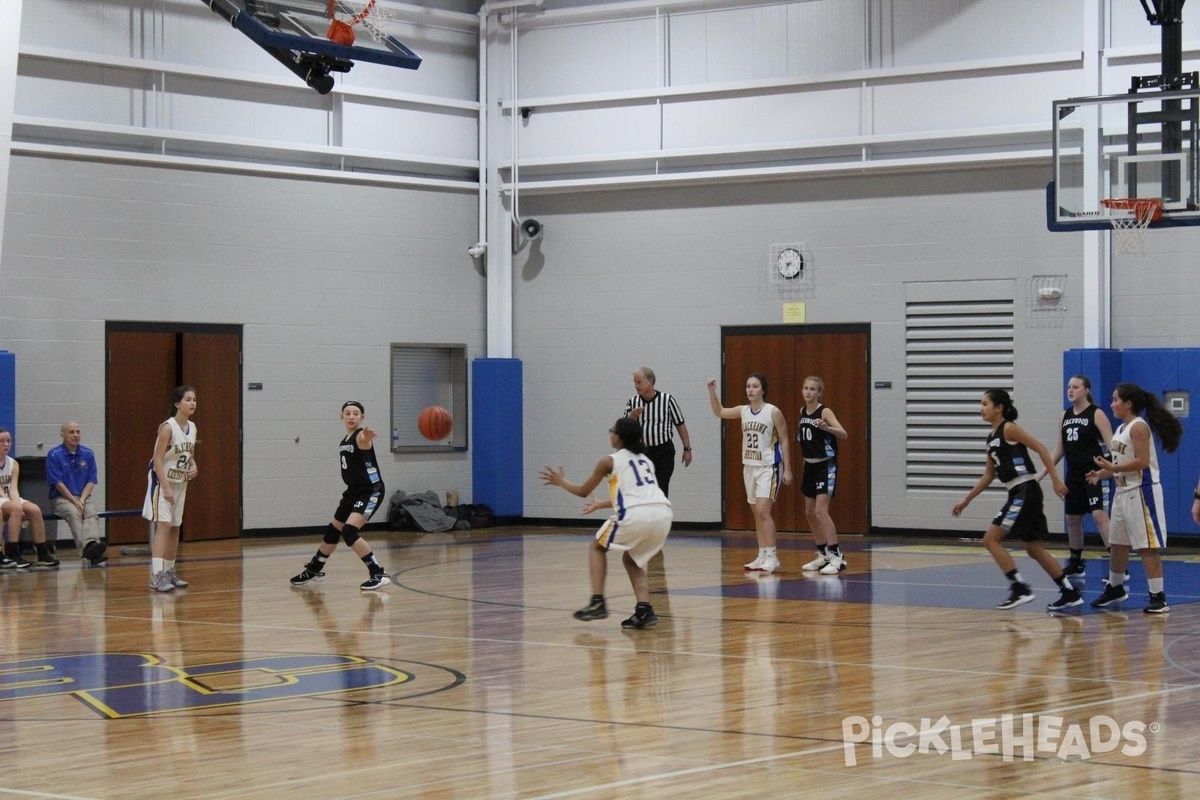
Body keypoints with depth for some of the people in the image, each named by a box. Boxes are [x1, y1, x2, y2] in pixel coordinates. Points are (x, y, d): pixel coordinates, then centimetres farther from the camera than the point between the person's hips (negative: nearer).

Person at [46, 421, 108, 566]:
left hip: (83, 498, 4)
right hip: (62, 498, -4)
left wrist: (82, 500, -10)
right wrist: (75, 502, -13)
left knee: (92, 513, -29)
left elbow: (91, 482, 7)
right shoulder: (54, 455, -2)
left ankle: (91, 544, -58)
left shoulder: (88, 454, 10)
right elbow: (58, 483, -7)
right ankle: (87, 549, -58)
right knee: (73, 513, -35)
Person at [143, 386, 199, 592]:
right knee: (163, 525, -16)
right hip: (162, 481, -8)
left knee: (175, 528, 13)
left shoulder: (192, 427, 4)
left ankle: (170, 572, 23)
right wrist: (166, 487, -24)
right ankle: (156, 575, -22)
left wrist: (193, 467, -4)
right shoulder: (168, 427, -19)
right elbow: (157, 459, -20)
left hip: (180, 483, 8)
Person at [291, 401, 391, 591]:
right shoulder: (344, 440, 8)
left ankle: (378, 574, -18)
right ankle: (314, 570, 41)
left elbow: (364, 440, -45)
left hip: (371, 490, -9)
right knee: (332, 531, 20)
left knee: (349, 531, -23)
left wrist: (367, 436, -67)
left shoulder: (361, 436, -18)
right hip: (354, 490, 9)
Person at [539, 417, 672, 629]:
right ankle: (644, 610, 9)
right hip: (662, 514, 5)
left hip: (636, 516, -5)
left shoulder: (610, 461, 11)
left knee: (597, 547, 21)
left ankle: (597, 602, 9)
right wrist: (601, 504, 56)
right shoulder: (645, 460, 28)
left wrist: (561, 482, 42)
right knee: (631, 559, 27)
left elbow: (583, 491, 23)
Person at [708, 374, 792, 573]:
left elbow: (784, 441, -7)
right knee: (757, 514, 9)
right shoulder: (743, 411, 5)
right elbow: (719, 412, 17)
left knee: (763, 511, -15)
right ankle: (763, 556, 15)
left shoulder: (773, 412, -11)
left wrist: (787, 469, -9)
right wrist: (712, 391, 1)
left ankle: (772, 557, -12)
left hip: (769, 467, -6)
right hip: (750, 466, 7)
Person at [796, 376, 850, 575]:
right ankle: (823, 555, 26)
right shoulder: (802, 412, 7)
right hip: (810, 466, 8)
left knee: (820, 511, -17)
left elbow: (844, 434, -31)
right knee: (810, 512, 13)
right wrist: (800, 435, 9)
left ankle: (837, 557, -15)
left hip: (826, 466, -8)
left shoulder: (824, 412, -15)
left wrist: (827, 428, -46)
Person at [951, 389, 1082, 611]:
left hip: (1026, 491, -9)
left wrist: (1056, 480, -19)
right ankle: (1070, 593, 17)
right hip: (1017, 494, 9)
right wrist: (966, 500, 24)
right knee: (1034, 548, 12)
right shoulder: (992, 437, 17)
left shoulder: (1009, 428, -8)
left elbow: (1041, 449, -13)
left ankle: (1020, 588, -9)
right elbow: (988, 476, 23)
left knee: (991, 539, -10)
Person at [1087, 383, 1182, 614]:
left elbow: (1142, 462, -22)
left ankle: (1158, 597, -6)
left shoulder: (1138, 427, -14)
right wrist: (1103, 473, 7)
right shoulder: (1121, 429, 14)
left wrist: (1112, 467, -24)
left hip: (1142, 492, -10)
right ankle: (1115, 589, 32)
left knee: (1147, 547, -8)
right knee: (1118, 544, 18)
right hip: (1124, 492, 10)